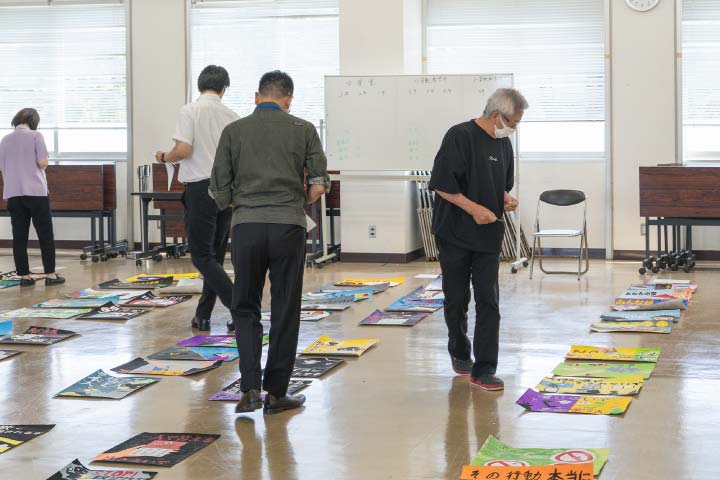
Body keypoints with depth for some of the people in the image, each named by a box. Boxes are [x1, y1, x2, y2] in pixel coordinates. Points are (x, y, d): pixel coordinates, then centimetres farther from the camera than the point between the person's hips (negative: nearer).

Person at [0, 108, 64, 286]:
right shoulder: (35, 135, -4)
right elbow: (43, 163, -11)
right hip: (36, 192, -4)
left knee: (19, 236, 5)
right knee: (45, 235, 4)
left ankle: (24, 275, 5)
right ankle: (50, 274, 4)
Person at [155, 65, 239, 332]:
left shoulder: (190, 111, -6)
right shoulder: (231, 116, 7)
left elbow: (183, 150, -15)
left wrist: (164, 158, 6)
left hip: (200, 187, -5)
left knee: (203, 257, -2)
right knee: (215, 255, 13)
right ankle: (202, 316, 18)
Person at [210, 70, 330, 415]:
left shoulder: (234, 131, 6)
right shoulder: (303, 130, 5)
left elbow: (220, 192, 5)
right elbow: (319, 184, 0)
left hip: (246, 226, 1)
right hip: (288, 227, -1)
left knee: (245, 308, 13)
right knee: (285, 312, 8)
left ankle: (250, 388, 1)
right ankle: (276, 393, 12)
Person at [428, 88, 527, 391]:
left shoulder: (503, 143, 9)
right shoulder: (460, 136, -13)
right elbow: (442, 184, -15)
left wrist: (506, 198, 0)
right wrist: (474, 208, -21)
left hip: (488, 235, 5)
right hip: (455, 234, -5)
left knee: (488, 302, -3)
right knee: (456, 299, 8)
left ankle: (483, 370, -3)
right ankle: (460, 353, 32)